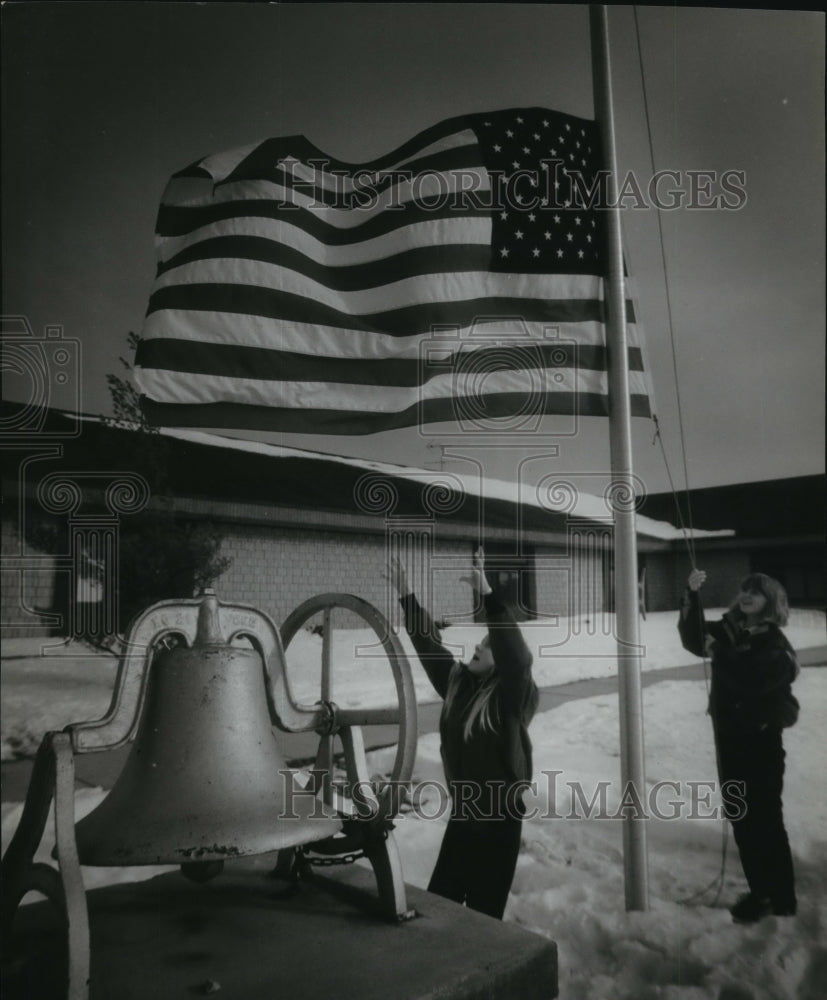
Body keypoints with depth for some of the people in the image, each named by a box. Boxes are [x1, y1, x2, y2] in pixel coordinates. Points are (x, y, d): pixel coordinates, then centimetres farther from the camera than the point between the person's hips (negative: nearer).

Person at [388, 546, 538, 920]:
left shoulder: (514, 697, -15)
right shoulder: (458, 685, 3)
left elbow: (513, 650, -32)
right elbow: (429, 644, 3)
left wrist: (486, 593, -40)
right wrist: (406, 595, -3)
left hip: (500, 818, -6)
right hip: (461, 813, 6)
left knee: (483, 910, 6)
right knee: (438, 901, 12)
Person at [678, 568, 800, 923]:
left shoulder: (775, 645, -15)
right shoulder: (729, 629, 4)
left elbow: (750, 680, -28)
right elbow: (693, 638, -3)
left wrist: (718, 652, -19)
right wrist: (692, 594, -14)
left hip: (761, 742, -7)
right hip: (729, 738, 7)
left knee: (765, 820, 3)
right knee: (741, 817, 15)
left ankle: (779, 897, 18)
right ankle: (761, 890, 29)